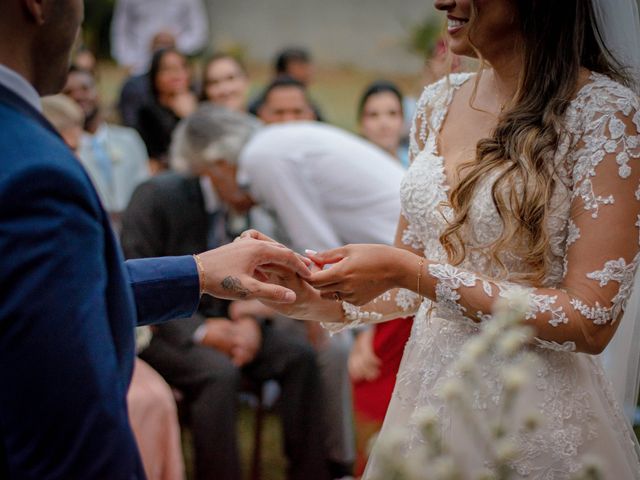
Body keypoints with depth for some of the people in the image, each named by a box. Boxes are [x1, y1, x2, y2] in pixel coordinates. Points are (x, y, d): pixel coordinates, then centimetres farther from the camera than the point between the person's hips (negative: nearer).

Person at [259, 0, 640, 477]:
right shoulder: (439, 102, 3)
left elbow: (591, 321, -20)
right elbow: (413, 288, 9)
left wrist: (407, 271, -21)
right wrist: (311, 300, -10)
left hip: (535, 418, -5)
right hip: (426, 392, 6)